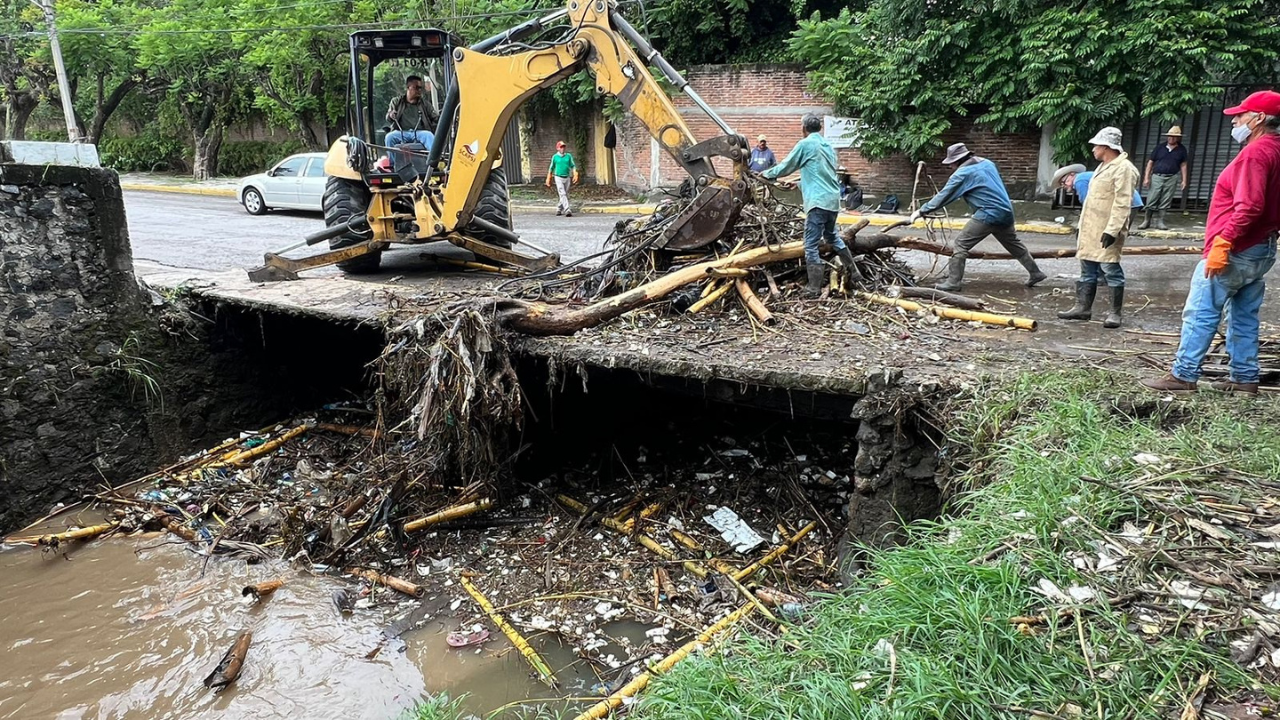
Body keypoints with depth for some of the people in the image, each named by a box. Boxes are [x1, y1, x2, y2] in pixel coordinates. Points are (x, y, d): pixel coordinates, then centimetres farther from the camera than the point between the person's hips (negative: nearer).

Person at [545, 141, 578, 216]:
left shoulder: (569, 156, 5)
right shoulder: (555, 157, 2)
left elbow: (573, 166, 3)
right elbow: (551, 168, 11)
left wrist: (575, 175, -13)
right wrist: (548, 179, 14)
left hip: (567, 178, 3)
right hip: (558, 178, -3)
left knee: (566, 195, 10)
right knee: (563, 194, -14)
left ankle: (559, 209, 28)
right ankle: (567, 211, -23)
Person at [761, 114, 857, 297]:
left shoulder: (805, 144, -5)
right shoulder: (829, 146, 17)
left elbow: (786, 166, 4)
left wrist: (767, 173, 21)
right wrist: (800, 183, 37)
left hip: (818, 201, -8)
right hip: (833, 199, 8)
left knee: (811, 245, -5)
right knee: (831, 235, 29)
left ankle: (814, 288, -7)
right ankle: (851, 268, 36)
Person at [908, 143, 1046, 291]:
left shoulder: (962, 173, -8)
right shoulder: (988, 163, 15)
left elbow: (944, 196, -8)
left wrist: (922, 211, -4)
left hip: (988, 215, -8)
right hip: (1006, 212, 8)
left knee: (961, 244, -4)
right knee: (1015, 244, 25)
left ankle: (953, 282, -8)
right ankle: (1036, 273, 34)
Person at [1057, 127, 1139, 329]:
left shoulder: (1123, 168, -13)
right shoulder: (1103, 167, 19)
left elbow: (1122, 203, -20)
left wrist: (1112, 230, -26)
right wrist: (1082, 225, 22)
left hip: (1107, 232, -10)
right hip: (1091, 230, 10)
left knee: (1112, 270, -5)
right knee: (1088, 270, 13)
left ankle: (1115, 313, 0)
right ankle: (1082, 307, 21)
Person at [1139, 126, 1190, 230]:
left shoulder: (1181, 150, 8)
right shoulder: (1160, 147, 5)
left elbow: (1183, 165, 10)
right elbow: (1150, 162, 6)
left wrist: (1184, 180, 4)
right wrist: (1146, 177, -1)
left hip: (1171, 178, 1)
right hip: (1157, 177, -1)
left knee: (1165, 202, 2)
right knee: (1151, 201, -3)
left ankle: (1160, 222, 7)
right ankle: (1146, 221, 6)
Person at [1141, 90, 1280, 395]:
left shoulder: (1255, 152, -17)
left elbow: (1248, 207, -26)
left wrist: (1222, 243, -26)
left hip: (1234, 252, -10)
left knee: (1200, 314, -5)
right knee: (1244, 317, 14)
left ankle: (1183, 375, -3)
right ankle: (1245, 378, 18)